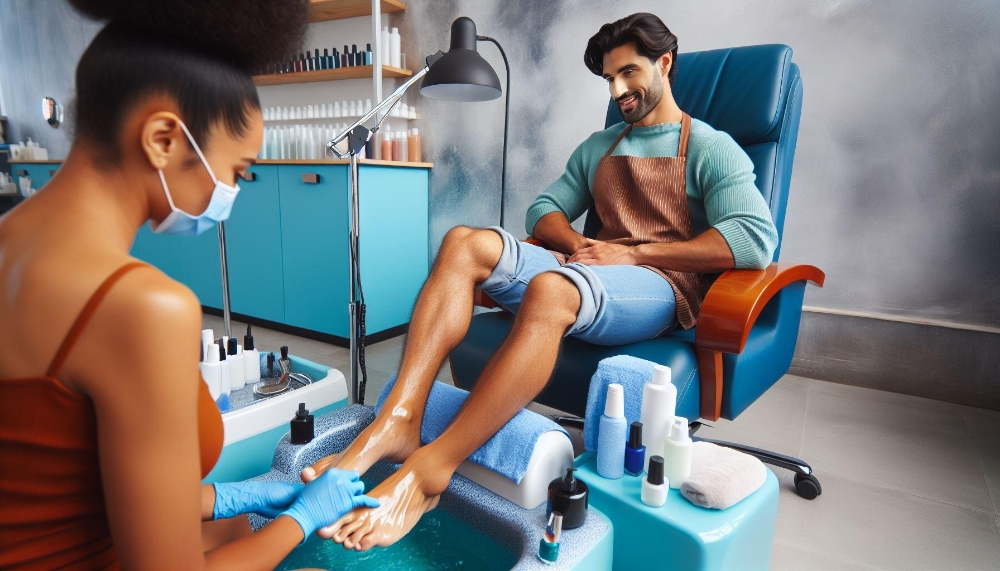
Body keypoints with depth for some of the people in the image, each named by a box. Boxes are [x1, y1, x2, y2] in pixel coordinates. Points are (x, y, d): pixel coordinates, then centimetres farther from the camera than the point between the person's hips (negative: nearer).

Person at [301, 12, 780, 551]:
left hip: (661, 287, -5)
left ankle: (428, 472, -36)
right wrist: (581, 245, -5)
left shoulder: (712, 149, 7)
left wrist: (633, 254, -13)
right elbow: (543, 211, 18)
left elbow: (756, 239, -9)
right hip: (586, 274, 6)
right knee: (465, 243, -19)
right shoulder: (597, 147, 24)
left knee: (549, 289, -39)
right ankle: (397, 422, -32)